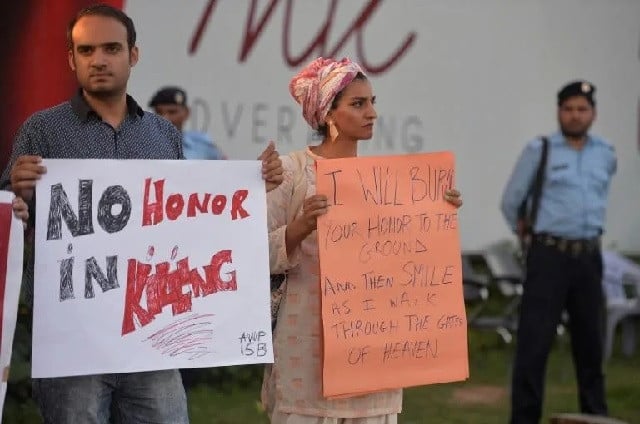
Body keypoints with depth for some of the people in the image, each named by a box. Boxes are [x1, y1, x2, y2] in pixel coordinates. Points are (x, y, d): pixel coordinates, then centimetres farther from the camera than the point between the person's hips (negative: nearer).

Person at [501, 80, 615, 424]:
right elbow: (510, 201, 4)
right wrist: (522, 229, 17)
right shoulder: (540, 150, -4)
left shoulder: (606, 154, 8)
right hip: (550, 255, -4)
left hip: (589, 256, 4)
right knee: (534, 341, -6)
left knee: (590, 339, 11)